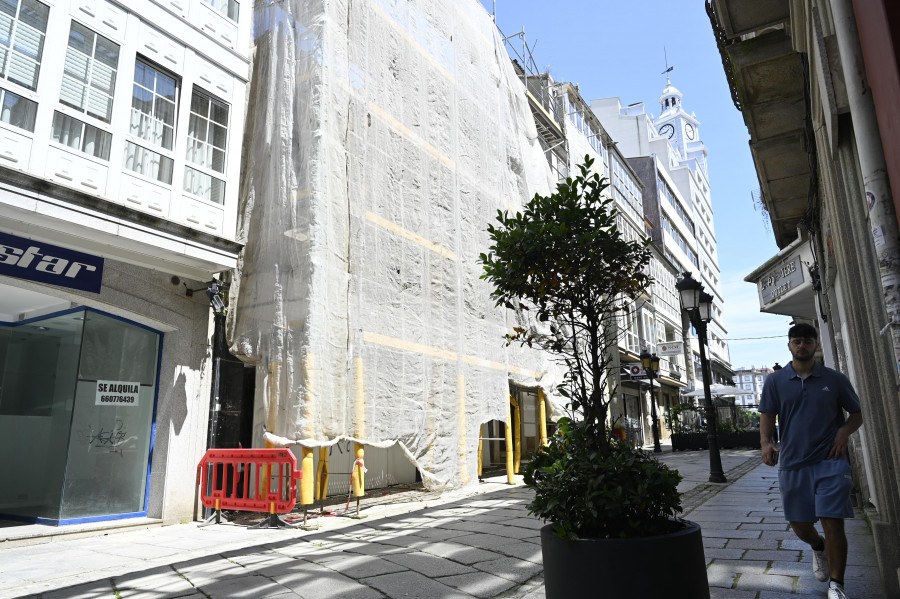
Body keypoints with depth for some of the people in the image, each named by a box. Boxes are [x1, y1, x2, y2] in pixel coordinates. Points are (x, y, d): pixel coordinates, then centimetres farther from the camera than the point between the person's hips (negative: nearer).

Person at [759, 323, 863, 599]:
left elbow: (857, 413, 13)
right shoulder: (775, 381, 4)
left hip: (830, 462, -1)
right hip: (792, 464, 2)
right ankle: (818, 548, 45)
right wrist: (766, 443, -18)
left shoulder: (835, 379, 4)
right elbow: (767, 416, 1)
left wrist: (845, 430, -9)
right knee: (799, 524, 10)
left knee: (833, 522, -7)